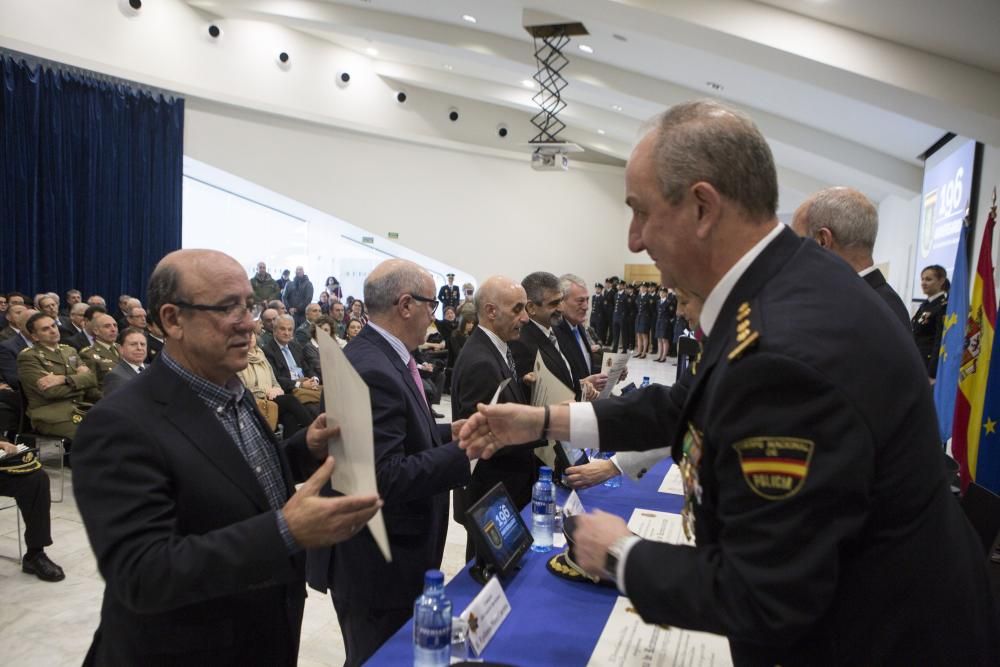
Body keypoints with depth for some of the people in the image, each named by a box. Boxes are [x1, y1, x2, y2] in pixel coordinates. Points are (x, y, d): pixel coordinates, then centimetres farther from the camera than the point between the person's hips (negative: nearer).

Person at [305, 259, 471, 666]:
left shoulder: (379, 356, 6)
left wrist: (450, 432, 3)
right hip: (377, 563, -10)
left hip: (388, 551, 10)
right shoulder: (371, 370, -26)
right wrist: (465, 450, -24)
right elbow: (387, 478, -30)